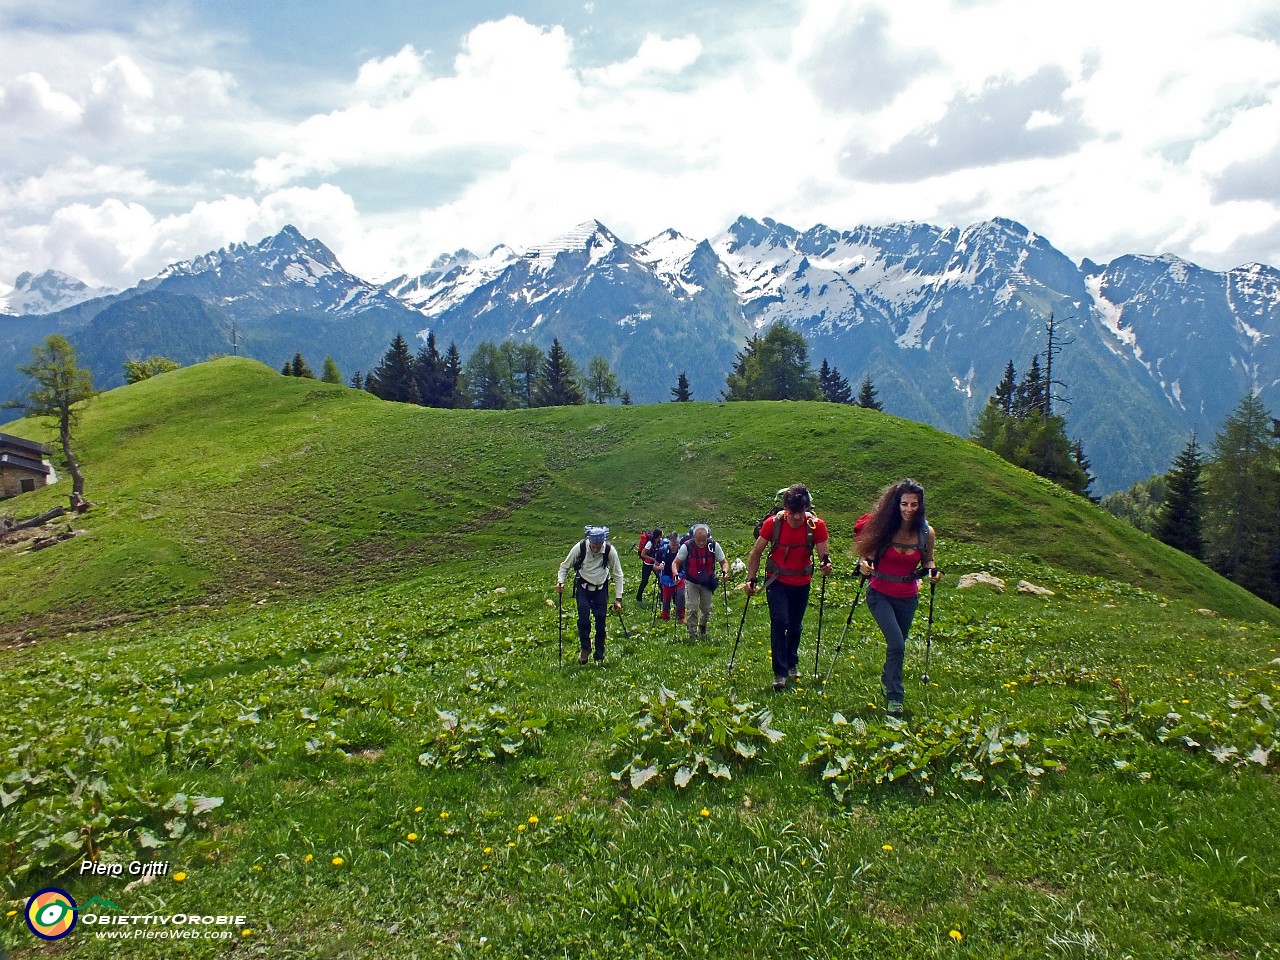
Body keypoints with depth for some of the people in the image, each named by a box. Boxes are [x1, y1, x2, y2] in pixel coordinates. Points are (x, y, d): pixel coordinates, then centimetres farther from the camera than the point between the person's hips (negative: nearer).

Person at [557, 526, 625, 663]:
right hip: (583, 587, 0)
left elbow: (617, 575, -7)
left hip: (601, 589, 1)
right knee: (583, 619, -13)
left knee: (601, 622, -1)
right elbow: (565, 566, -4)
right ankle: (584, 648, 13)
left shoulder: (610, 550, -19)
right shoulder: (580, 547, -20)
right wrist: (560, 582, -23)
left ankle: (599, 656, 15)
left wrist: (618, 599, -7)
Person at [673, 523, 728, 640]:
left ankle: (703, 626, 44)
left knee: (706, 608, 13)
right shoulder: (687, 546, -20)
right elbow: (676, 562, -10)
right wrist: (676, 573, -30)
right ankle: (692, 634, 6)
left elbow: (723, 562, -4)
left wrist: (725, 571, -25)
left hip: (707, 582, 2)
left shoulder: (714, 546, -16)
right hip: (691, 582, -2)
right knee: (692, 609, -9)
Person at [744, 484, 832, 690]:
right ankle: (780, 673, -10)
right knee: (779, 621, -16)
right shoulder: (773, 523, -19)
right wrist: (750, 579, -11)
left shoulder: (817, 525, -17)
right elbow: (756, 553, -7)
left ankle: (792, 664, 39)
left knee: (795, 625, 15)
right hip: (776, 581, -2)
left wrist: (827, 563, -38)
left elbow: (824, 554, -15)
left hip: (802, 583, 2)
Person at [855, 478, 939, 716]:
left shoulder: (926, 533, -8)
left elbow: (927, 560, 8)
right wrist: (864, 563, -22)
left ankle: (887, 681, 46)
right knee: (897, 644, -17)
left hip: (907, 597, 3)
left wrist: (931, 570, -13)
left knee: (898, 646, 17)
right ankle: (894, 697, -2)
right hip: (880, 594, -3)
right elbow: (865, 552, -2)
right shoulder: (883, 527, -15)